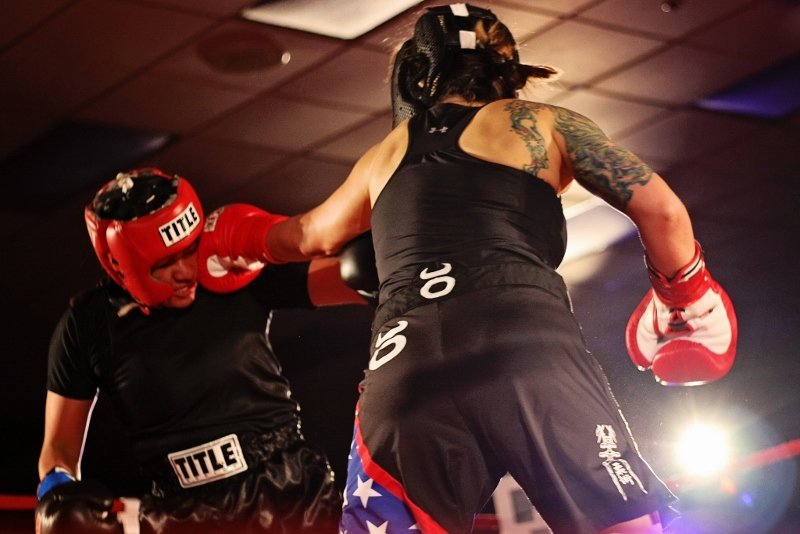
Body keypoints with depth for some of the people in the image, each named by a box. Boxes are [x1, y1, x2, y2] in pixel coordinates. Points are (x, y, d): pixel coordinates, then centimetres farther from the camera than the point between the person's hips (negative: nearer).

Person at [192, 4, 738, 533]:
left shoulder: (385, 154, 29)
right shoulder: (544, 123, 19)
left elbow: (307, 236, 47)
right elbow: (659, 208, 9)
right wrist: (686, 301, 27)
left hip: (402, 371, 3)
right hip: (531, 352, -2)